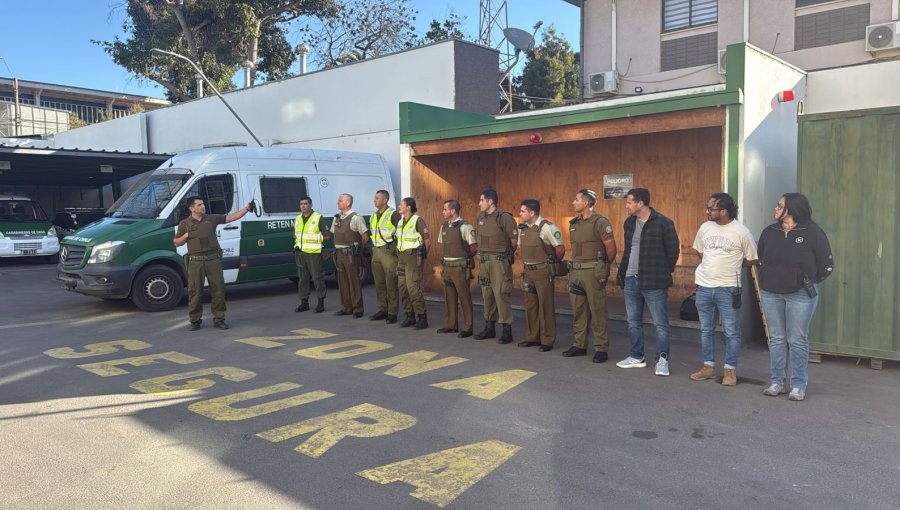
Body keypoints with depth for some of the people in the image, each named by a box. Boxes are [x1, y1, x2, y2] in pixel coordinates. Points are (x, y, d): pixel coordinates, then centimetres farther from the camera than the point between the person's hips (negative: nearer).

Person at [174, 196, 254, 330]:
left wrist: (246, 208, -5)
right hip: (196, 261, -1)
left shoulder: (212, 218, 7)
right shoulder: (185, 223, 5)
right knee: (195, 292, 2)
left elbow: (231, 217, 3)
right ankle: (195, 321, 13)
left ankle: (219, 319, 12)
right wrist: (186, 235, -7)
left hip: (213, 259, 1)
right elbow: (176, 243, 11)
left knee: (218, 289, 2)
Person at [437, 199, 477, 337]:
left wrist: (464, 258, 2)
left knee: (464, 297, -2)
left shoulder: (464, 226, -13)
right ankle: (451, 325, 24)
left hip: (460, 268, -7)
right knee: (449, 297, 13)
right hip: (447, 267, 8)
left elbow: (475, 247, -11)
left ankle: (467, 328, 4)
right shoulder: (444, 226, 11)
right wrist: (443, 264, 16)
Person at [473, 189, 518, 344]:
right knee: (487, 295, 11)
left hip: (499, 261, -7)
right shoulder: (481, 217, 11)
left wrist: (504, 253, 3)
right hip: (483, 261, 7)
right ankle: (489, 328, 21)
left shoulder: (504, 217, -12)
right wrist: (484, 251, 15)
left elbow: (514, 239, -7)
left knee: (500, 294, -8)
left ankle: (507, 331, -1)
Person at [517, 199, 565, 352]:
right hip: (528, 271, 7)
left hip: (543, 272, -7)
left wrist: (554, 263, 2)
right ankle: (533, 337, 23)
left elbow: (560, 248, -11)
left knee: (546, 306, -1)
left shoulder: (547, 227, -15)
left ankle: (547, 340, 7)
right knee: (530, 305, 12)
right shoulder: (522, 228, 8)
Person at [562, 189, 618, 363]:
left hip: (593, 272, -7)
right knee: (578, 310, 12)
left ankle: (601, 349, 5)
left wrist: (602, 267, 5)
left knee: (597, 311, -2)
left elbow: (611, 249, -7)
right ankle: (579, 345, 22)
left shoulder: (600, 222, -10)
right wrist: (577, 264, 15)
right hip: (575, 271, 7)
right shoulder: (574, 223, 11)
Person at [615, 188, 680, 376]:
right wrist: (622, 272, 12)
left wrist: (663, 275, -5)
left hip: (654, 282, -7)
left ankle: (662, 360, 9)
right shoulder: (629, 222, 10)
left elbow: (672, 252, -7)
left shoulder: (663, 223, -12)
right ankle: (637, 357, 25)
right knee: (633, 321, 13)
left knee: (660, 323, 0)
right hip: (631, 280, 7)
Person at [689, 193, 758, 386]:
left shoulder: (741, 232, -10)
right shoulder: (705, 227, 2)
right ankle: (708, 367, 24)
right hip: (704, 286, 5)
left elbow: (752, 259, 0)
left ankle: (730, 370, 13)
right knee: (706, 330, 13)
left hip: (728, 289, -4)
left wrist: (731, 266, 4)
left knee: (731, 332, 3)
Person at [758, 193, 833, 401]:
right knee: (776, 339, 9)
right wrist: (769, 279, 13)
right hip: (771, 293, 4)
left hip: (800, 294, -4)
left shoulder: (813, 232, -8)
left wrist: (808, 282, 6)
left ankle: (799, 386, 11)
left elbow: (827, 266, 0)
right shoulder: (769, 232, 4)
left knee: (797, 341, 1)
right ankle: (777, 382, 18)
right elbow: (761, 260, 19)